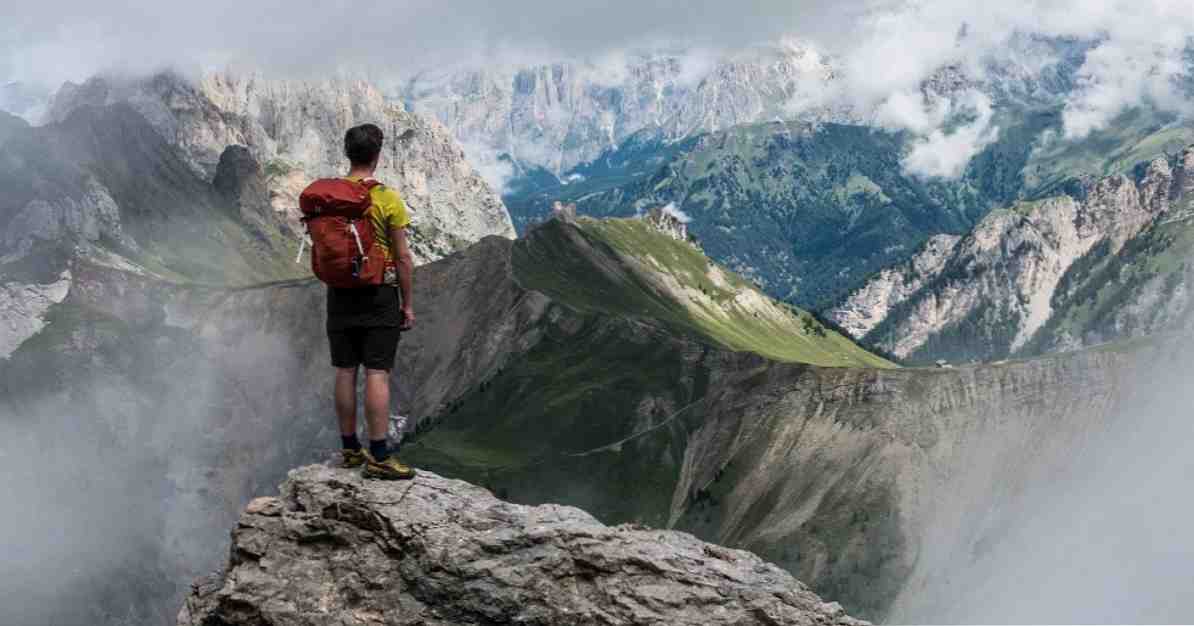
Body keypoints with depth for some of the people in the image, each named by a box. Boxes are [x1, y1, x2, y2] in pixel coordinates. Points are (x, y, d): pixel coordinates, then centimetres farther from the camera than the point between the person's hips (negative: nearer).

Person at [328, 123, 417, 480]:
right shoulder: (387, 199, -11)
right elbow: (403, 257, -9)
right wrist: (408, 304, -1)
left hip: (340, 294, 5)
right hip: (378, 296, -5)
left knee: (345, 372, 10)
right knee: (377, 374, -4)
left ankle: (350, 449, 19)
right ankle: (378, 458, -4)